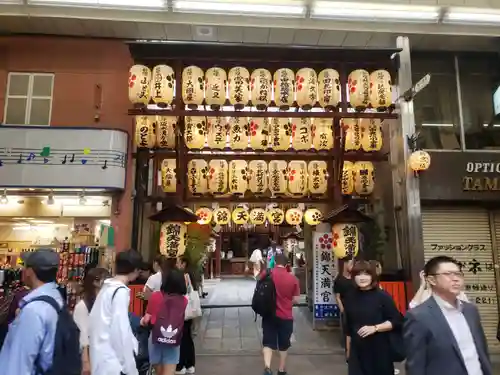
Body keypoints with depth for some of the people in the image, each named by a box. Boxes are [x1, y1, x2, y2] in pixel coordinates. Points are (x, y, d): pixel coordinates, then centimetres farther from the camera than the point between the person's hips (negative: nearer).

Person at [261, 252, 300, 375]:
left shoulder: (267, 274, -8)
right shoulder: (293, 278, -8)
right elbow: (296, 299, -3)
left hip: (269, 314, 0)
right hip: (286, 316, 1)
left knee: (268, 342, 7)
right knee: (284, 344, 17)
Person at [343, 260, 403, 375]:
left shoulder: (383, 296, -8)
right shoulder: (350, 298, 3)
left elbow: (396, 321, -9)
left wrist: (375, 328, -21)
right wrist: (348, 349, 16)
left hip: (379, 350, -3)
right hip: (357, 351, 3)